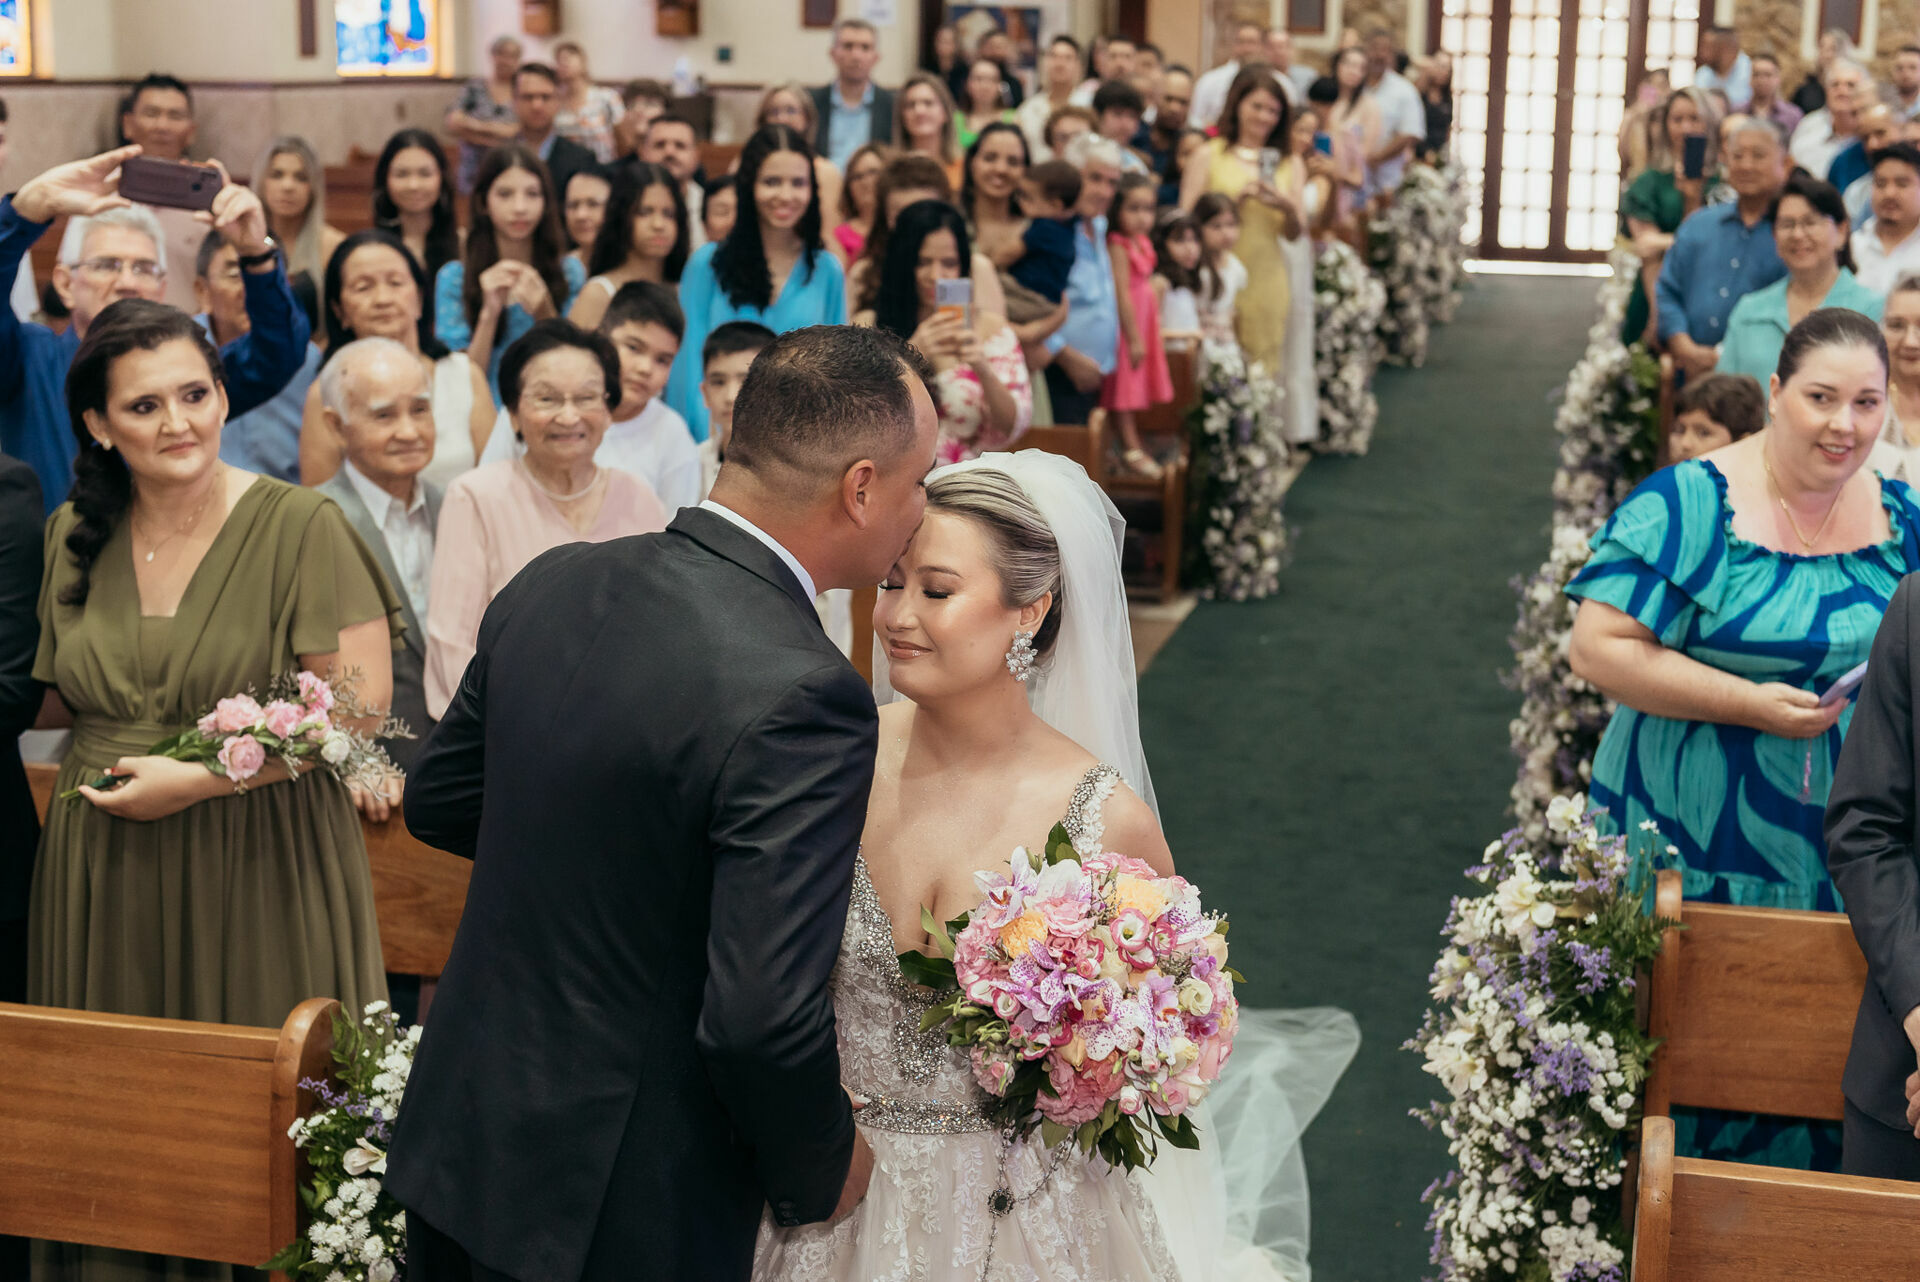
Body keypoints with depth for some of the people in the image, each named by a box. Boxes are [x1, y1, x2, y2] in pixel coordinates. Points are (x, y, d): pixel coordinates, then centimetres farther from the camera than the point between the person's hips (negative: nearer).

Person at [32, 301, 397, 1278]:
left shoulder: (300, 527, -8)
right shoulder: (73, 535, 8)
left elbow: (361, 702, -13)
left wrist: (200, 779, -15)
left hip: (256, 870, -4)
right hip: (101, 879, 4)